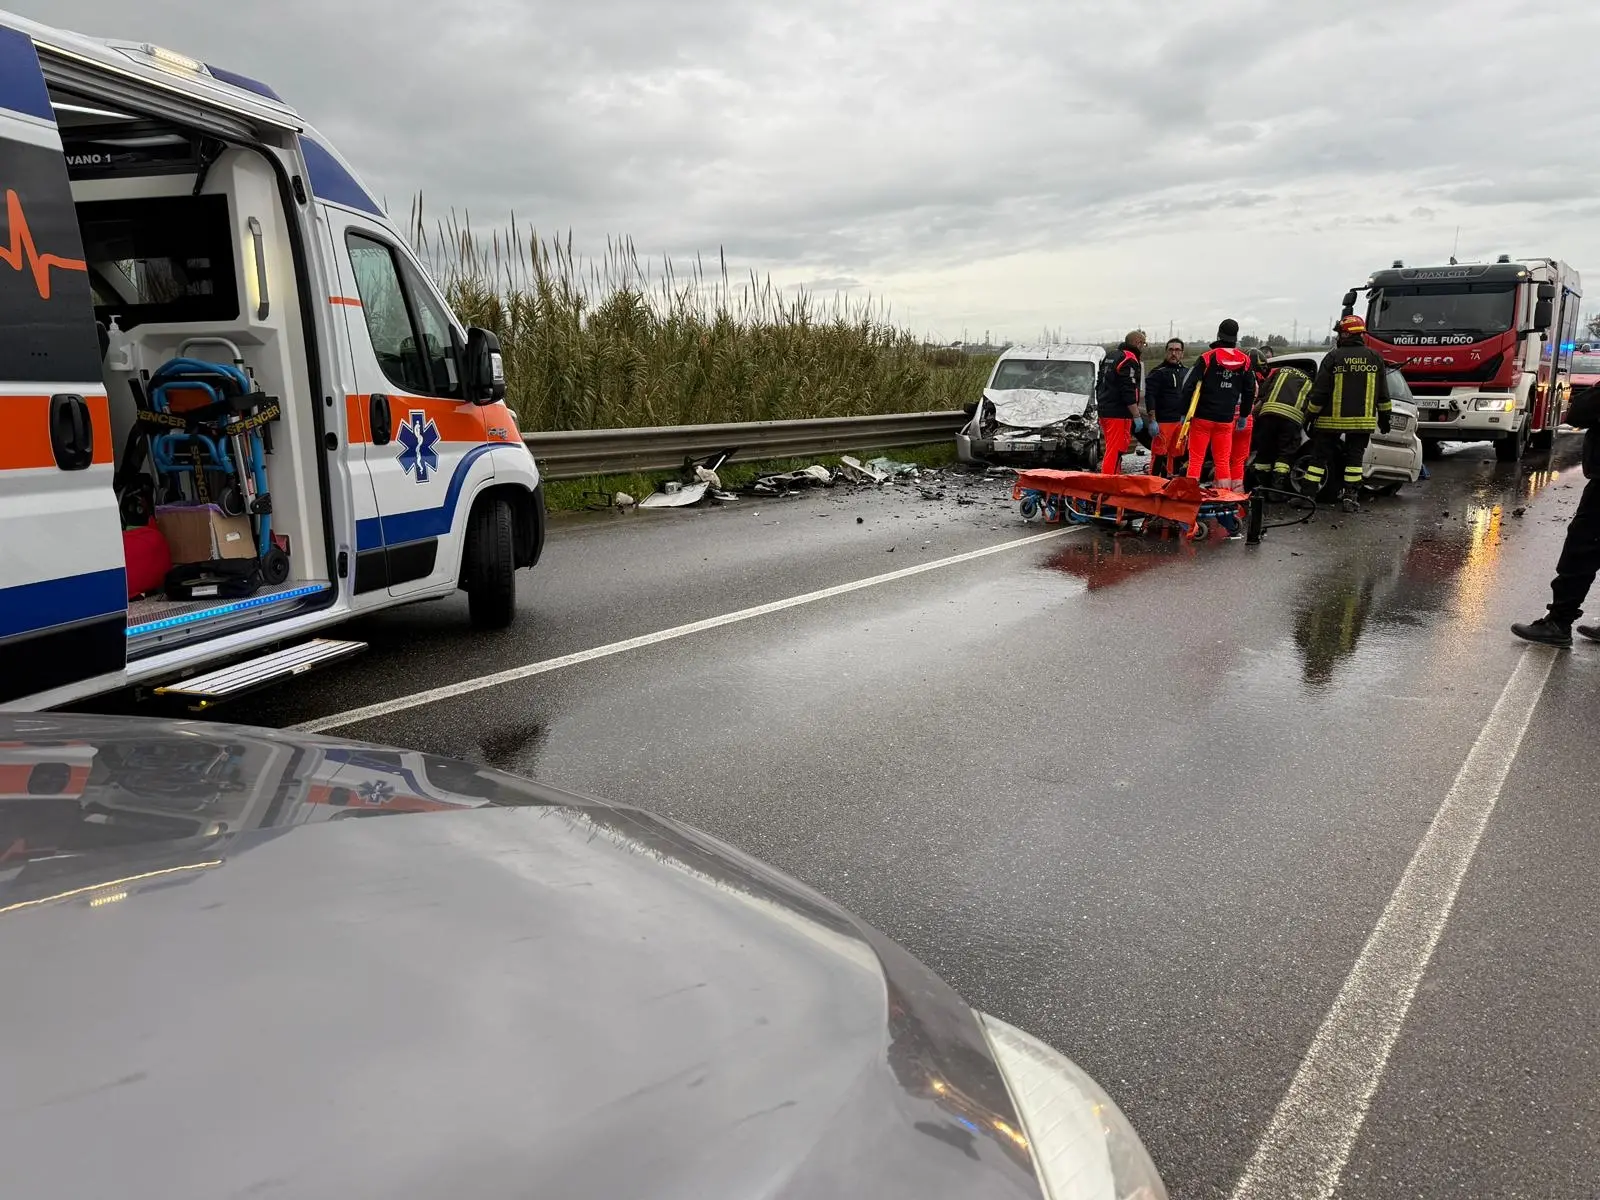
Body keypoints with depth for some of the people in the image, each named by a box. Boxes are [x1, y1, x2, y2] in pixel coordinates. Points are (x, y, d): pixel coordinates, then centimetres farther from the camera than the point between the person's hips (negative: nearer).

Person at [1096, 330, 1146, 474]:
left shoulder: (1111, 356, 16)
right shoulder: (1129, 360, -13)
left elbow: (1100, 384, 23)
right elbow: (1129, 392, -19)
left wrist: (1100, 405, 29)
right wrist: (1137, 416, -17)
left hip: (1104, 412, 10)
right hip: (1119, 414, -10)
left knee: (1113, 451, 17)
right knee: (1115, 452, -10)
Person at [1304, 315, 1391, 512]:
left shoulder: (1333, 357, -9)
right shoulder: (1374, 358, 3)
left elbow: (1319, 392, -9)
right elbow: (1383, 393, 8)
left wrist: (1310, 413, 1)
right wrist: (1384, 416, 18)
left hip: (1332, 420, -3)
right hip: (1362, 420, 3)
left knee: (1320, 456, 4)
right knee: (1355, 457, 10)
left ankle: (1308, 493, 1)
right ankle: (1350, 496, 6)